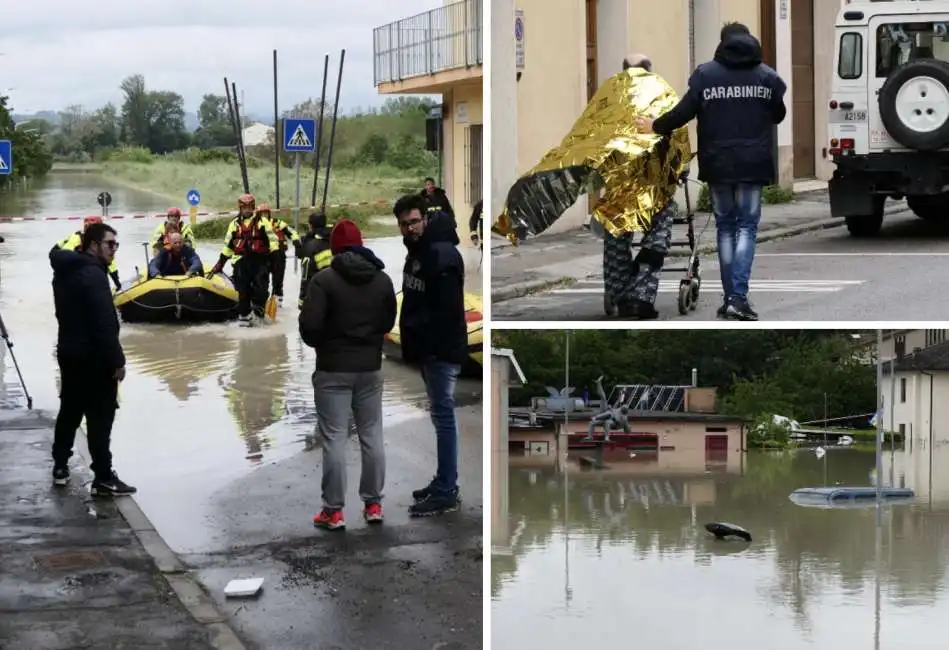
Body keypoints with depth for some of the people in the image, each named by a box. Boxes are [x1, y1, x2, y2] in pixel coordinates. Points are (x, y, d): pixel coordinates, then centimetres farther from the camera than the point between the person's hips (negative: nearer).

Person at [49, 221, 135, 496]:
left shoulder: (66, 271, 11)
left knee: (70, 410, 19)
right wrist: (117, 360, -20)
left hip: (69, 352, 9)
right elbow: (105, 323, -24)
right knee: (100, 417, -6)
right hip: (93, 357, -9)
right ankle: (104, 478, -6)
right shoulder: (93, 274, -19)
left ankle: (60, 466, 27)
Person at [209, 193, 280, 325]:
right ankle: (244, 314, 8)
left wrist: (275, 256, -12)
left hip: (260, 260, -3)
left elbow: (272, 238, -1)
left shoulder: (262, 221, 4)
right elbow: (228, 245, 19)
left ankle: (258, 309, 5)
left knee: (260, 287, -10)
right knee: (243, 289, 2)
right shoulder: (235, 224, 14)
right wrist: (220, 264, 18)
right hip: (242, 261, 3)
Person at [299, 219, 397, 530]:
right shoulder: (382, 279, 3)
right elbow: (389, 323, 9)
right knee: (372, 435, 12)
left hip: (333, 369, -4)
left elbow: (309, 325, -16)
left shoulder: (325, 279, -13)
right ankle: (373, 504, 16)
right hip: (370, 367, 4)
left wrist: (320, 344, 4)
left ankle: (334, 510, 1)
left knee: (334, 439, -1)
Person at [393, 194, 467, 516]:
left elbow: (448, 310, -23)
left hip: (443, 348, -10)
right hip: (428, 347, 10)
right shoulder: (416, 251, 12)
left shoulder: (444, 255, -18)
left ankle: (447, 492, -4)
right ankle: (443, 481, 22)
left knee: (443, 416, -7)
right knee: (441, 415, 14)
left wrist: (414, 329, -18)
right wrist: (410, 336, 6)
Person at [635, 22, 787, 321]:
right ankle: (738, 297, -11)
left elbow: (684, 111, -5)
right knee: (747, 226, 4)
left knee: (725, 226, 12)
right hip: (752, 164, 0)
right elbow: (779, 115, 15)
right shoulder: (767, 76, 2)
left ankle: (730, 298, 12)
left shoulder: (706, 74, -3)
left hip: (717, 164, 0)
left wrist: (656, 126, 13)